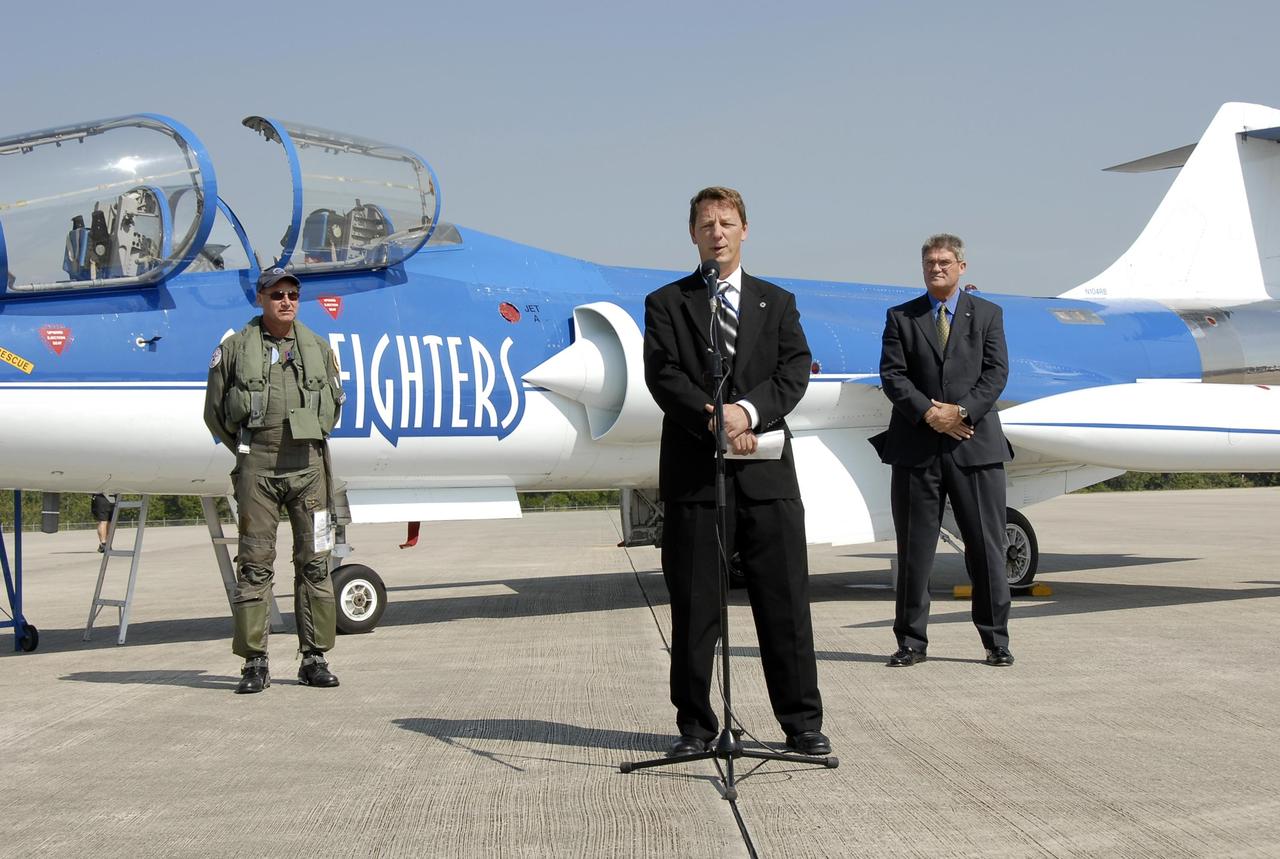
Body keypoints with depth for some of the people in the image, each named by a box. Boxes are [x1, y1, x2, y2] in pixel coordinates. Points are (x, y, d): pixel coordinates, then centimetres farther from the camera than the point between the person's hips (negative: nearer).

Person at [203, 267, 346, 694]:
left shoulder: (317, 347, 11)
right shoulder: (235, 348, 4)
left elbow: (334, 401, 22)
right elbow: (215, 409, 9)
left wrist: (313, 439, 13)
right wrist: (245, 450, 8)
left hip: (308, 465, 2)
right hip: (256, 465, -2)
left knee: (314, 562, 3)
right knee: (255, 564, -1)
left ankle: (314, 658, 10)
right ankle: (254, 662, 4)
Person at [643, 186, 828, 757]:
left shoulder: (777, 303, 15)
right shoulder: (666, 304, 9)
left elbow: (795, 371, 2)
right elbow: (663, 376, -4)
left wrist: (749, 410, -16)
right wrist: (711, 417, -19)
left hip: (767, 474, 2)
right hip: (693, 474, -1)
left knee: (786, 603, 3)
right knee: (693, 608, 3)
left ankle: (802, 722, 13)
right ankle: (695, 725, 14)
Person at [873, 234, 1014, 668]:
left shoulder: (987, 314, 11)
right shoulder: (900, 317, 10)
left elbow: (996, 372, 1)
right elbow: (892, 373, 0)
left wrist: (961, 411, -13)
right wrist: (929, 413, -14)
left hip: (975, 443, 0)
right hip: (916, 448, 0)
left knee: (986, 546, 2)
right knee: (914, 548, 3)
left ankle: (996, 640, 12)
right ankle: (911, 642, 11)